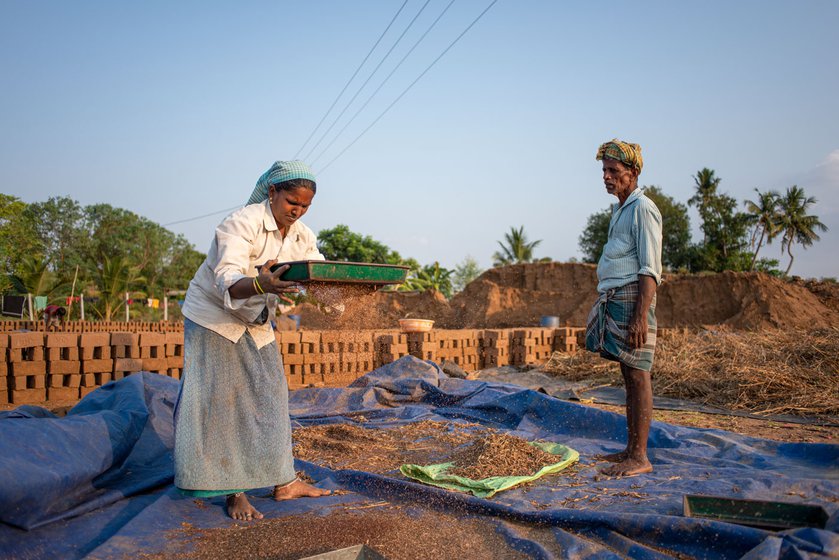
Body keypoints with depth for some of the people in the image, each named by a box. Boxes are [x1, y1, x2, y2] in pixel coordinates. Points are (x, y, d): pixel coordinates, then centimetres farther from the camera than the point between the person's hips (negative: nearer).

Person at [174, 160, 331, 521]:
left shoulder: (302, 236, -4)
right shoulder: (242, 224, -25)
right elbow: (227, 282, -38)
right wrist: (260, 284, -60)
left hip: (256, 324, 7)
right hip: (213, 318, -6)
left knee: (270, 396, 6)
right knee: (223, 400, -7)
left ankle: (284, 482, 15)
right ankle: (234, 492, 1)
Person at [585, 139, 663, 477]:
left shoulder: (642, 209, -9)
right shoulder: (621, 210, 20)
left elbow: (649, 269, -16)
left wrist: (641, 317, -23)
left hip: (632, 298, -10)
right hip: (615, 298, 10)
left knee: (637, 375, -6)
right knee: (629, 375, 11)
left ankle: (640, 458, -1)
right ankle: (631, 449, 18)